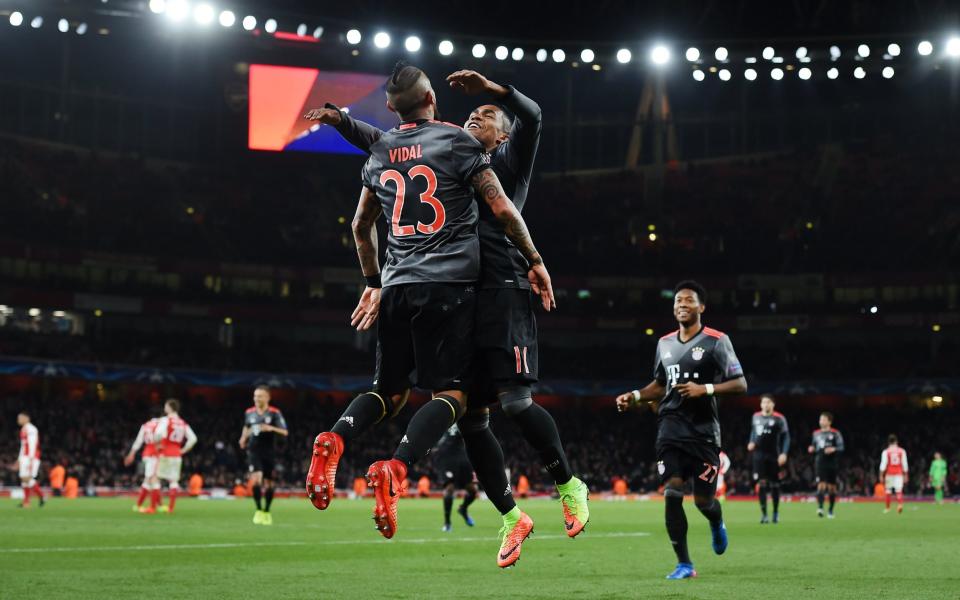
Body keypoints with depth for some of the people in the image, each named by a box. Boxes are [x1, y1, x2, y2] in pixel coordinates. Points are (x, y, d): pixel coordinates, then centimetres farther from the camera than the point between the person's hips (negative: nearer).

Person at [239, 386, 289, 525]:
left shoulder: (275, 413, -5)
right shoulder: (249, 412, 6)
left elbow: (285, 432, -10)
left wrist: (271, 428, -25)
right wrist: (244, 438, 10)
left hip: (269, 453, -1)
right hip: (254, 452, 1)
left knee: (268, 483, 6)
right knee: (256, 480, -17)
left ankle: (267, 512, 25)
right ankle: (259, 510, -4)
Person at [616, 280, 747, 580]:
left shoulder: (716, 341, -4)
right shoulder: (665, 343, 13)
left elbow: (740, 384, -6)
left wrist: (705, 389, -19)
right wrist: (635, 396, 9)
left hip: (703, 431, -4)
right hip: (671, 428, 4)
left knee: (703, 499, 0)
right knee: (671, 493, -11)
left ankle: (717, 524, 38)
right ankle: (684, 564, -3)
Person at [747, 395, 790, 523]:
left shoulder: (779, 419, -5)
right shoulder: (756, 417, 9)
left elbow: (786, 437, -4)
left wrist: (784, 453, -14)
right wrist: (751, 443, 8)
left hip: (773, 456, -2)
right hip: (759, 455, 2)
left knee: (774, 484, 7)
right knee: (761, 483, -9)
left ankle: (776, 512, 23)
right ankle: (763, 514, -7)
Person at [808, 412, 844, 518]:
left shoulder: (835, 434, -1)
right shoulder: (816, 433, 10)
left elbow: (841, 447, -4)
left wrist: (833, 449, -23)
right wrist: (812, 449, -2)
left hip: (832, 463, -2)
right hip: (820, 463, 2)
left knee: (832, 487, 6)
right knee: (821, 485, -14)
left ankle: (831, 510, 18)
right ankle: (820, 507, -24)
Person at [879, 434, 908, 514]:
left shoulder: (886, 452, -4)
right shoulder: (902, 451, 2)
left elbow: (883, 464, -7)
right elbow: (904, 464, 3)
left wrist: (881, 475, -3)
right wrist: (906, 475, 11)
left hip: (889, 474, -1)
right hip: (899, 474, 1)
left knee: (888, 490, 12)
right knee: (899, 490, -5)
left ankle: (887, 508, 20)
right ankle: (900, 504, -29)